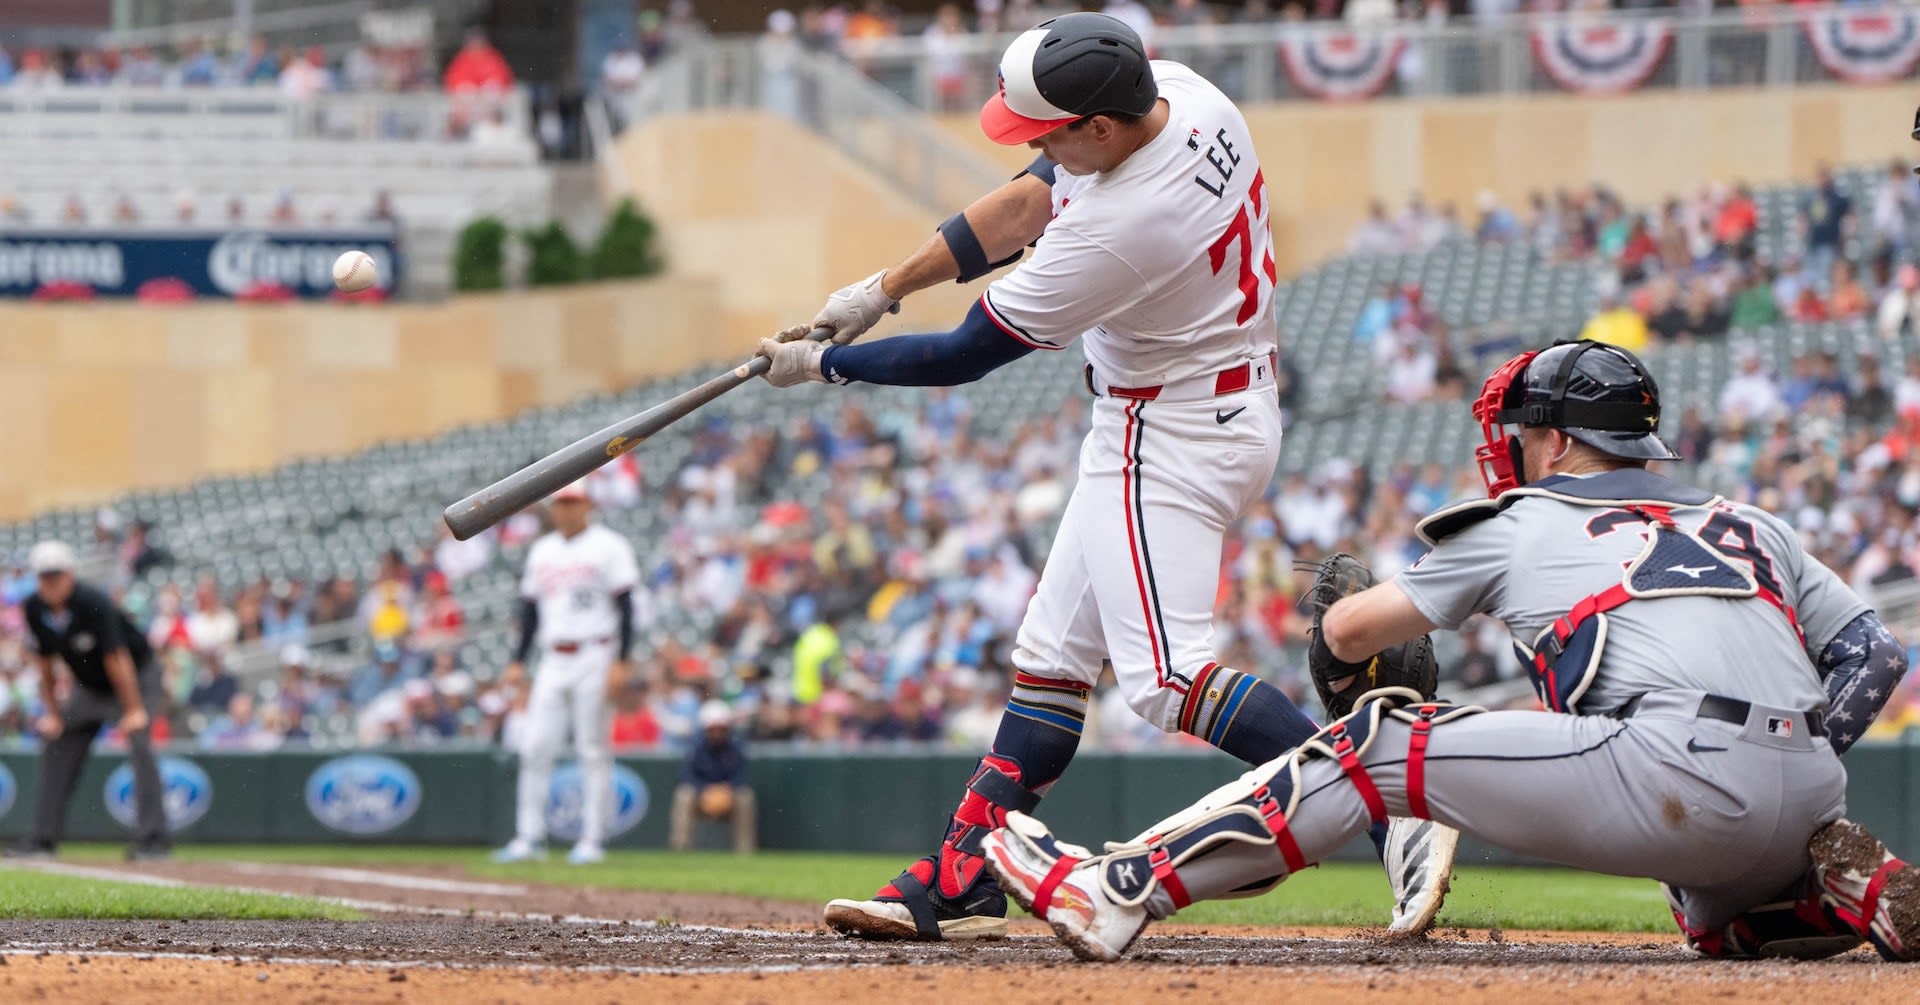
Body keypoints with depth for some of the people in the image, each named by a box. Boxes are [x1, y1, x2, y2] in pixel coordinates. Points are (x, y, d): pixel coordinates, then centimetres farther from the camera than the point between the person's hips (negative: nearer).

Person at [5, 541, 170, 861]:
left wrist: (134, 711, -28)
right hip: (87, 687, 7)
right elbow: (43, 663, -1)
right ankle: (42, 840, 12)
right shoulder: (34, 609, -13)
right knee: (57, 748, 5)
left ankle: (153, 838, -26)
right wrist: (53, 713, 0)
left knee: (139, 744, -23)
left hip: (135, 678, -7)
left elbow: (117, 660, -29)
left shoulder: (93, 604, -31)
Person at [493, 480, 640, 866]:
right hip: (553, 659, 6)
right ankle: (529, 837, 2)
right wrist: (518, 661, 12)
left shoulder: (608, 546, -3)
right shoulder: (541, 551, 15)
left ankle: (593, 839, -1)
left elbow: (624, 606, -8)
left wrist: (620, 662, -15)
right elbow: (530, 608, 20)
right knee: (535, 747, -1)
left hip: (594, 657, -6)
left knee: (593, 750, -4)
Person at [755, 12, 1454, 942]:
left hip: (1172, 439, -10)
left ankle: (1393, 814, -23)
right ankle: (958, 885, 15)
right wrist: (884, 288, 6)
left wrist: (822, 365, -5)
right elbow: (1027, 205, 8)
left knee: (1165, 676, -16)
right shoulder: (1177, 94, -6)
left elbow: (965, 357, -18)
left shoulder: (1119, 229, -30)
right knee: (1055, 651, 12)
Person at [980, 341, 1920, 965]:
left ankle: (1116, 890, 3)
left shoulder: (1522, 525, 19)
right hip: (1805, 801, 6)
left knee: (1377, 744, 5)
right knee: (1719, 919, 39)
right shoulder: (1754, 526, 30)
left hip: (1677, 774, -6)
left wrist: (1339, 657, 49)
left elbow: (1349, 630, 26)